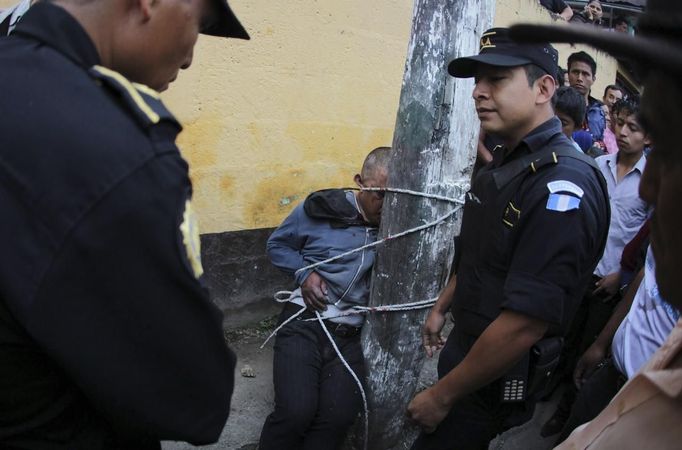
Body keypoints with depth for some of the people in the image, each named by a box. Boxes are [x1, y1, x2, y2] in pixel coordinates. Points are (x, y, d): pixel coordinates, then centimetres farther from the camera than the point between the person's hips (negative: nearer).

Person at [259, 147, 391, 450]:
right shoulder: (323, 208, -1)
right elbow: (277, 245, 11)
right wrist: (304, 273, -6)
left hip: (351, 335, 2)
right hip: (306, 323, -2)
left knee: (339, 417, -17)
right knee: (296, 412, -20)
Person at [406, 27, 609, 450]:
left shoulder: (562, 185, -27)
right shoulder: (502, 162, 4)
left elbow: (526, 321, -31)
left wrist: (443, 396, -23)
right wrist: (441, 308, 22)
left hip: (498, 377, -8)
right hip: (467, 343, 8)